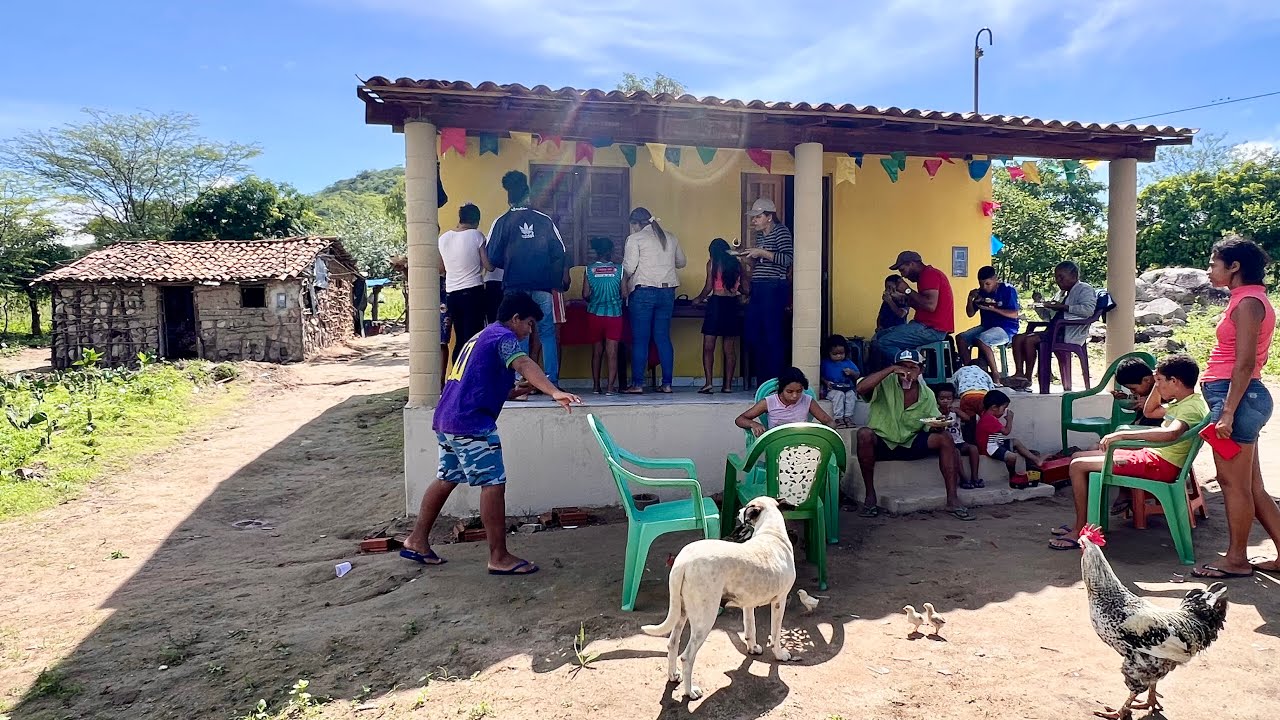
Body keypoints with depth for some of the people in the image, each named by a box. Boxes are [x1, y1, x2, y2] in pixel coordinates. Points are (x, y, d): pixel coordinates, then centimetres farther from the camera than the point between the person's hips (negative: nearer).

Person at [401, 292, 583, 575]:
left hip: (445, 420, 10)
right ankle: (499, 557, -3)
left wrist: (518, 390, 19)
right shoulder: (504, 336, -6)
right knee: (493, 484, -6)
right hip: (471, 424, -10)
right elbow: (524, 365, -28)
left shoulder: (481, 337, 24)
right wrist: (554, 391, -43)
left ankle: (417, 541, 29)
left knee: (447, 479, 20)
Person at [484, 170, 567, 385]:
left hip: (514, 287, 0)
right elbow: (559, 253, 3)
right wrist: (557, 281, 16)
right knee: (547, 333, 8)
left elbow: (493, 258, -3)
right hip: (541, 287, 1)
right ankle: (552, 381, 6)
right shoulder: (544, 220, 3)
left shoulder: (501, 222, -1)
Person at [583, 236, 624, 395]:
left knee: (596, 352, 13)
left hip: (595, 314, 2)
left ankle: (596, 386, 18)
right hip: (614, 315, -2)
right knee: (612, 352, 0)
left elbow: (585, 295, -3)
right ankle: (610, 386, -4)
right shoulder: (618, 269, -4)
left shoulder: (589, 269, -2)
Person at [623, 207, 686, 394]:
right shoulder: (670, 238, 12)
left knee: (640, 339, 0)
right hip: (667, 291, 5)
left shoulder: (635, 239, -4)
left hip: (644, 292, -5)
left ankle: (637, 383, 1)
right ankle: (667, 383, 8)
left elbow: (629, 268, -11)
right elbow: (681, 262, 21)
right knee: (663, 338, 9)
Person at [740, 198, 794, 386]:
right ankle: (762, 382, 15)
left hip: (774, 289, -9)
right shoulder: (760, 235, 19)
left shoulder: (781, 231, -5)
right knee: (753, 335, 6)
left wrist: (762, 253, -16)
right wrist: (747, 258, 7)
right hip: (758, 289, 9)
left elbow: (788, 259, -15)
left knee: (773, 336, -7)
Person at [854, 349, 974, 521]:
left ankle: (952, 499, -14)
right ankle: (870, 497, -25)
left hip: (911, 444, 4)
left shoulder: (927, 395, 2)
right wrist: (890, 370, -31)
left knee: (945, 439, -17)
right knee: (864, 434, -36)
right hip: (882, 443, -4)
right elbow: (861, 388, -32)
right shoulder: (885, 384, -11)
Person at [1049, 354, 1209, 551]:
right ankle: (1080, 523, 13)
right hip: (1149, 454, 11)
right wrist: (1158, 383, 15)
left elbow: (1171, 433, -38)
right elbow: (1149, 412, 31)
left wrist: (1123, 434, -39)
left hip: (1160, 464, -11)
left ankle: (1080, 532, -8)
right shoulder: (1180, 403, 14)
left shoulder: (1193, 406, -18)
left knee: (1078, 466, -15)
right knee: (1078, 457, 11)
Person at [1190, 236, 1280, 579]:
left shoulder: (1247, 302, -12)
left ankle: (1236, 560, 10)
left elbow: (1245, 363, -18)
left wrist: (1227, 412, -20)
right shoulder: (1249, 299, 17)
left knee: (1234, 483, -1)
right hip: (1246, 396, 10)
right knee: (1251, 486, 14)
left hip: (1235, 396, -10)